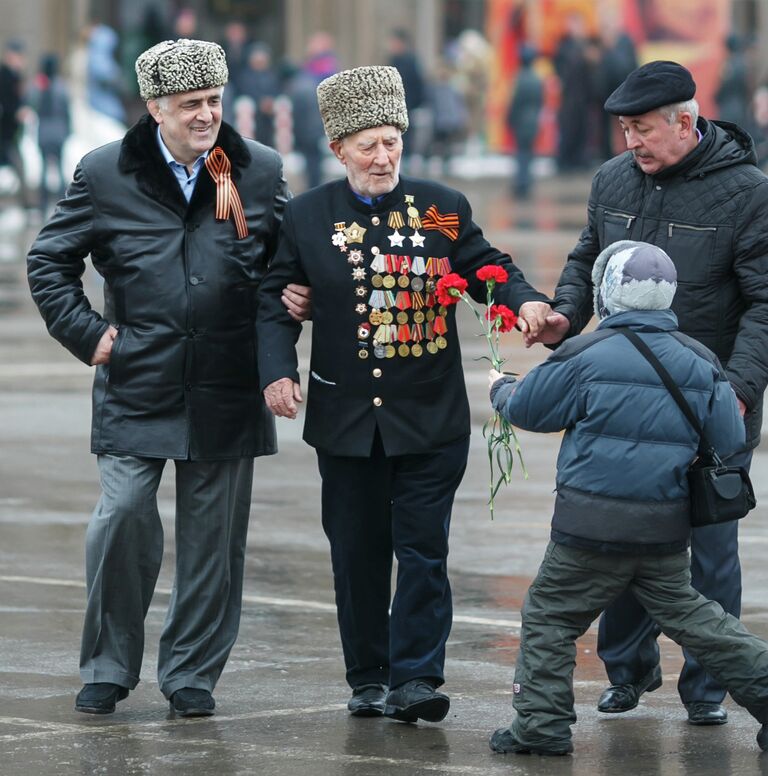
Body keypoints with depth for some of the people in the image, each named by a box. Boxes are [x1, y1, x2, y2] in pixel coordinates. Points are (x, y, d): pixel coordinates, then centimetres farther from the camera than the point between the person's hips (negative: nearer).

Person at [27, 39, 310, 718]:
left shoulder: (261, 172, 4)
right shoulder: (105, 175, 1)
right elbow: (49, 261, 10)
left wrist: (290, 304, -2)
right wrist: (87, 332, 1)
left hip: (227, 390, 1)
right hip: (136, 387, -1)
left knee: (213, 534, 5)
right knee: (124, 517, -9)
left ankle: (192, 673, 17)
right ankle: (108, 668, 7)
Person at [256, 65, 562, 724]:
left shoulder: (442, 208, 2)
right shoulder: (306, 217, 3)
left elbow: (486, 268, 8)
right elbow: (275, 300, 5)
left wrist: (526, 301, -13)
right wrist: (277, 370, -10)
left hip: (430, 420, -1)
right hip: (345, 420, 1)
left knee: (423, 549, -5)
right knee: (358, 556, 8)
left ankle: (414, 680, -3)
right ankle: (368, 680, 19)